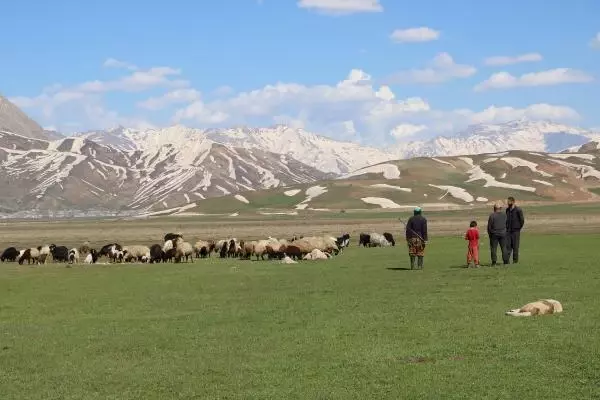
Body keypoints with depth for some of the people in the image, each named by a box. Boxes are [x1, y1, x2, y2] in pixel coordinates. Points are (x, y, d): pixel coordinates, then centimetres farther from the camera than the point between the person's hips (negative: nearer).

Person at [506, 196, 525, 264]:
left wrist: (519, 228, -3)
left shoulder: (518, 210, -10)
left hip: (515, 231, -5)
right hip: (508, 231, 5)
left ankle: (515, 260, 7)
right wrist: (507, 227, 12)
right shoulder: (507, 210, 9)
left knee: (515, 246, 1)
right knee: (508, 245, -1)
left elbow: (522, 220, -6)